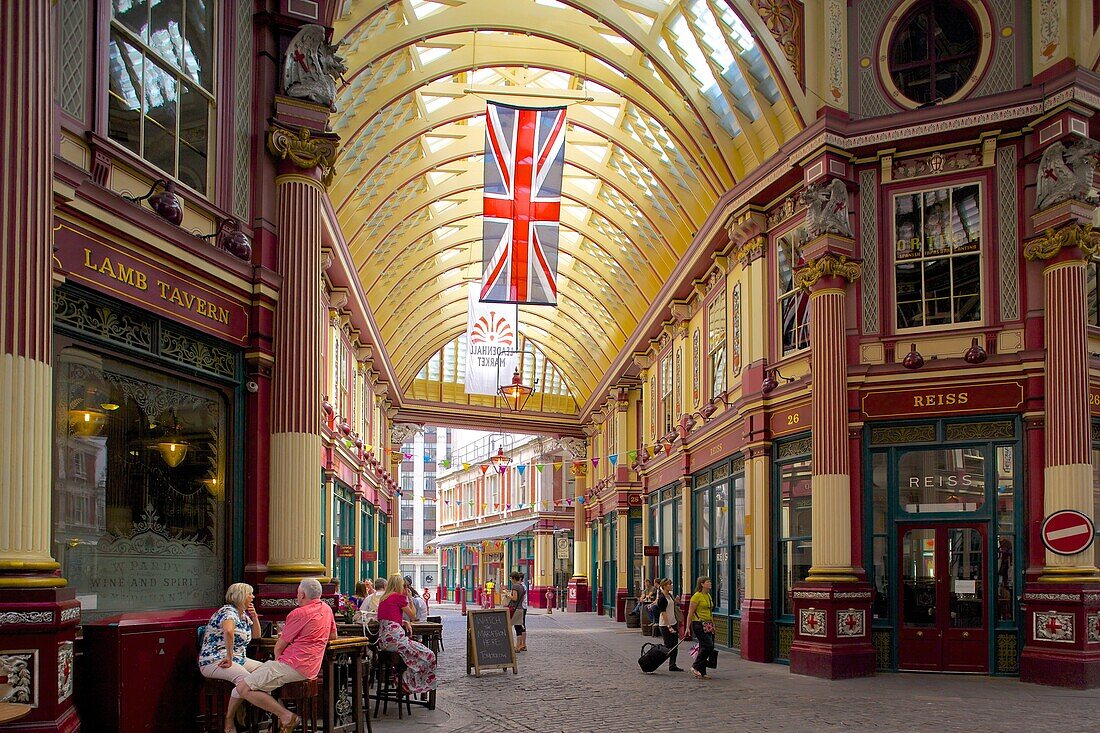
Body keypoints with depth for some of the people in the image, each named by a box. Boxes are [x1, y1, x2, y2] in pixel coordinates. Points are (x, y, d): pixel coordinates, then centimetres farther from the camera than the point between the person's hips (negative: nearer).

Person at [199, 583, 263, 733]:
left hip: (237, 659, 10)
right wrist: (229, 658, -34)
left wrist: (254, 616, 13)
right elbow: (228, 631, -38)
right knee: (245, 678, -33)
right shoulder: (228, 612, -15)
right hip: (214, 661, -10)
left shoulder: (243, 614, 16)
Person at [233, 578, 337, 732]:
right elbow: (333, 636, 30)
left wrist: (277, 658, 16)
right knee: (255, 673, 25)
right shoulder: (327, 610, 12)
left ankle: (286, 716, -17)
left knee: (244, 689, -13)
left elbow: (279, 647, -5)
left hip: (293, 666, -10)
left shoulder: (299, 613, -11)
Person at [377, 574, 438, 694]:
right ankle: (408, 684, -3)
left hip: (382, 640, 9)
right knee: (428, 656, -7)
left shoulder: (384, 599, 20)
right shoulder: (399, 597, -4)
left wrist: (405, 622, 13)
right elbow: (413, 616, 7)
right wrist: (410, 598, 17)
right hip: (394, 638, -9)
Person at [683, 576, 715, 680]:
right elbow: (690, 613, -12)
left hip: (707, 625, 8)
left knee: (704, 648, 7)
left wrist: (713, 625, 21)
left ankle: (701, 673, 12)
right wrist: (688, 628, -15)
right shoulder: (697, 596, -11)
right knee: (708, 646, -15)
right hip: (698, 624, -8)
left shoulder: (708, 596, 15)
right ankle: (696, 666, -3)